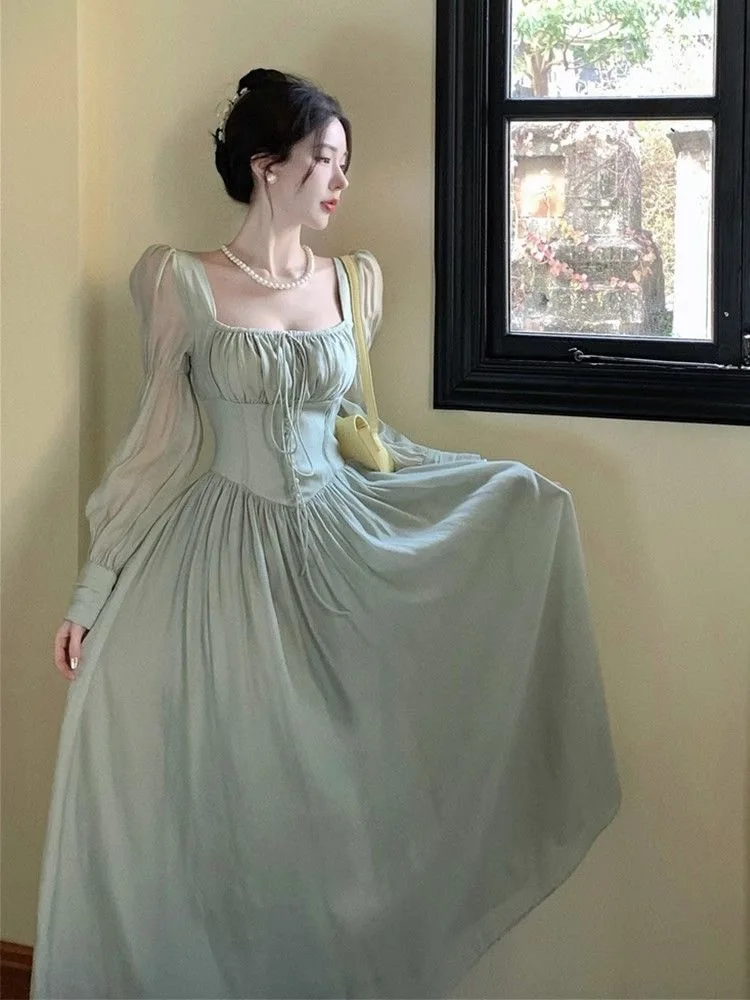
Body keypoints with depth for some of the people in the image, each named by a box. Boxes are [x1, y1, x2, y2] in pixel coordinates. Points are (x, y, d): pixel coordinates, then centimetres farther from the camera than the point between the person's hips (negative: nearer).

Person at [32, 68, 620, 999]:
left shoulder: (353, 283, 8)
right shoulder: (182, 283, -5)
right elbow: (157, 442, -2)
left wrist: (503, 481, 13)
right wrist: (92, 592, -5)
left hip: (337, 550, 4)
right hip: (223, 563, -4)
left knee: (327, 795, 7)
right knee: (208, 798, -1)